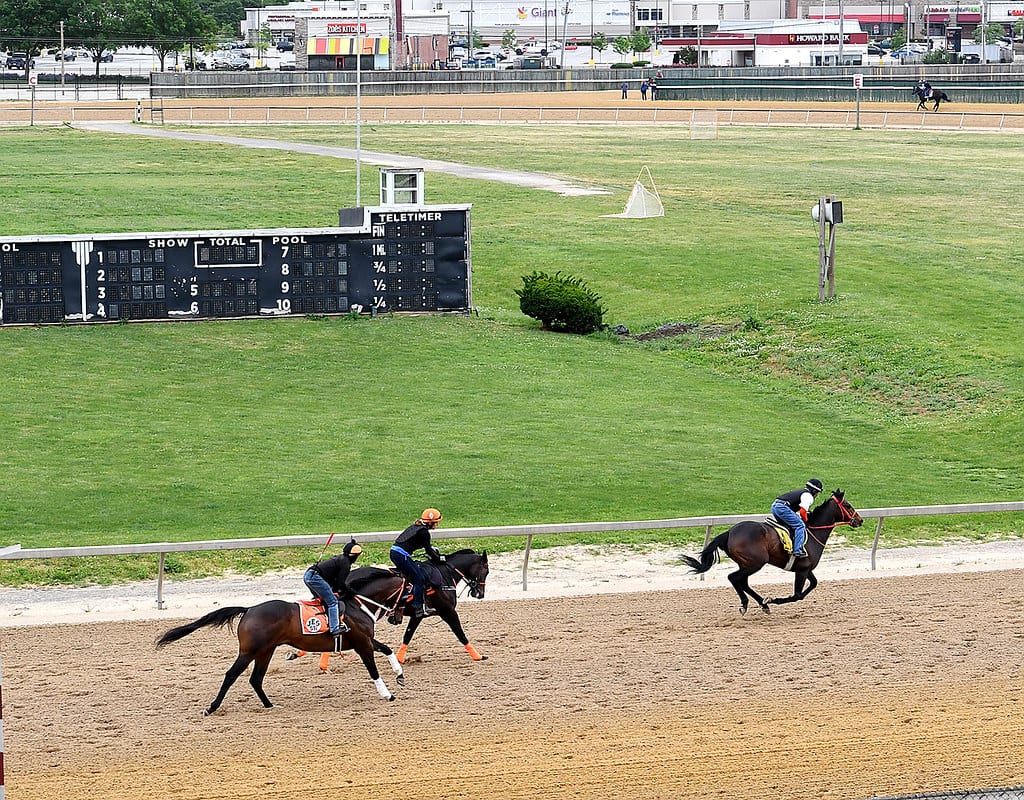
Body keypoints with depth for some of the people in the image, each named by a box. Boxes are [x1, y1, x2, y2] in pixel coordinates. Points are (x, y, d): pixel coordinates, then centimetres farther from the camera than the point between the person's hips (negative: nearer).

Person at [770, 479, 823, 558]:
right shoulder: (808, 496, -1)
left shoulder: (801, 492, 28)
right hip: (783, 508, -10)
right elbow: (802, 511, -11)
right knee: (800, 525, -9)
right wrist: (805, 521, 6)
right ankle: (798, 551, -18)